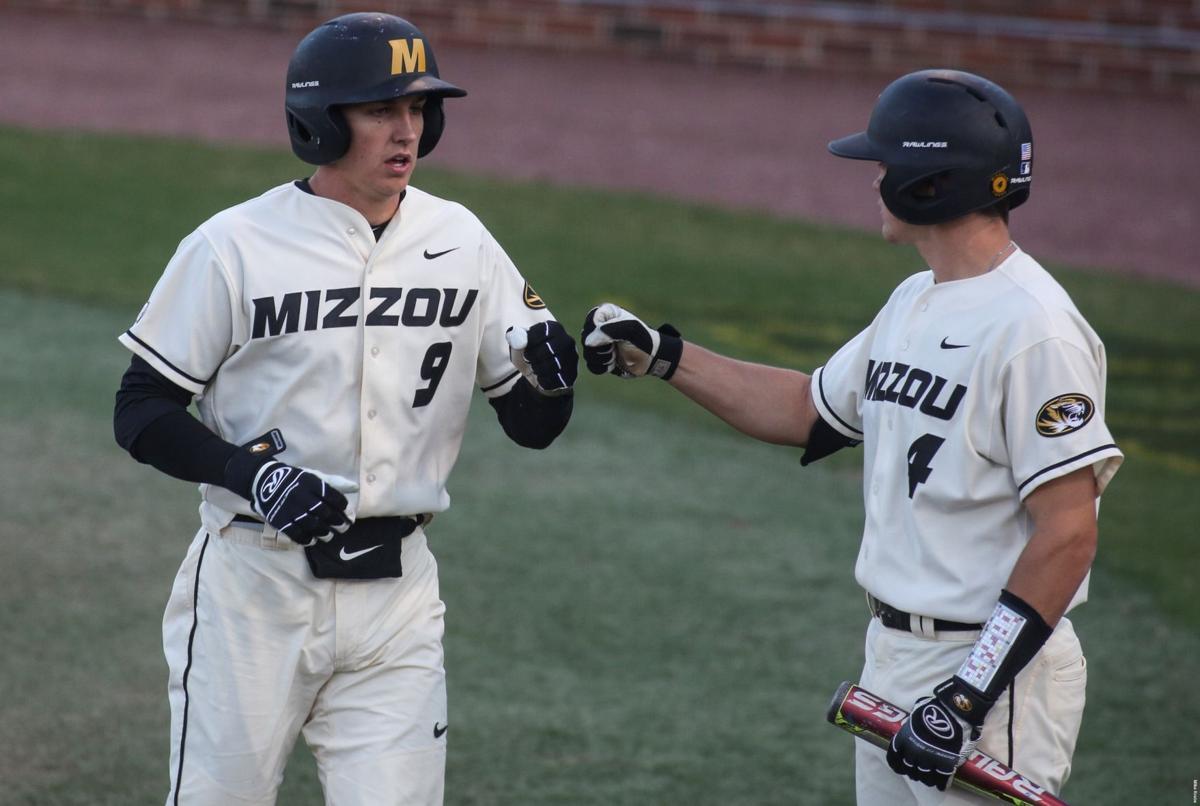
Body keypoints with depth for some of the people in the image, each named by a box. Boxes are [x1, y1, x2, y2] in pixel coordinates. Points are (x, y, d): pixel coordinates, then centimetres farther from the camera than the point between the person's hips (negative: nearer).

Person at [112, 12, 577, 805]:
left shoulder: (461, 243, 4)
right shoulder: (233, 247, -7)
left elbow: (533, 427, 8)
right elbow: (140, 412, -4)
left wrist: (550, 374, -15)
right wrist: (254, 473, -20)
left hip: (398, 595, 3)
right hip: (254, 585, -3)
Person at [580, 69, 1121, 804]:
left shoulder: (1032, 328, -18)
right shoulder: (913, 303, 12)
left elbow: (1068, 532, -22)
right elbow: (809, 410, 26)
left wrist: (972, 693, -24)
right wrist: (662, 354, 17)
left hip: (989, 664, -9)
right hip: (891, 659, 9)